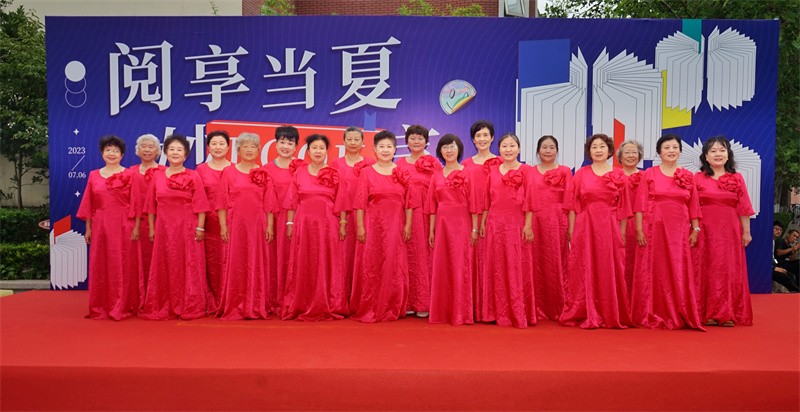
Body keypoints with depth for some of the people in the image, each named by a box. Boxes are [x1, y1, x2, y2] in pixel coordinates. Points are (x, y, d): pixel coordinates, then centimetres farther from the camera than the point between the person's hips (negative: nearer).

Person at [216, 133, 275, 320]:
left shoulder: (263, 174, 8)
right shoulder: (228, 172, 4)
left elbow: (269, 203, 6)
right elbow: (222, 201, 2)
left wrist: (270, 226, 0)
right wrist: (223, 225, -5)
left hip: (257, 225, 1)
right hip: (235, 224, -1)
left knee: (257, 265, 4)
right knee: (235, 265, 0)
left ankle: (256, 307, 12)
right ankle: (233, 308, 9)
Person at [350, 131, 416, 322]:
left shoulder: (403, 173, 6)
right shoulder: (367, 172, 2)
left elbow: (409, 202, 5)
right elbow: (360, 202, -2)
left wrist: (408, 225, -1)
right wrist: (360, 226, -8)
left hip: (395, 226, 1)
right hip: (372, 224, -1)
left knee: (394, 267, 4)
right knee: (370, 267, 2)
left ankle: (392, 309, 17)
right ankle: (368, 309, 13)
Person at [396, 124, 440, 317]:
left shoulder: (434, 163, 4)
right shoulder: (400, 163, 11)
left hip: (427, 216, -2)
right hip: (405, 216, 2)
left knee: (425, 256, -2)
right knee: (408, 258, 4)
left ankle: (424, 303, 6)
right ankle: (408, 302, 12)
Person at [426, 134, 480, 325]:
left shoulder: (467, 174, 1)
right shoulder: (436, 176, 11)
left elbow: (473, 202, -3)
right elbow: (433, 205, 11)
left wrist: (474, 228, -8)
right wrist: (431, 230, 7)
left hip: (462, 224, -4)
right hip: (442, 224, 4)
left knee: (460, 267, -2)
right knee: (441, 267, 6)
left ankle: (461, 313, 6)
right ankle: (441, 312, 16)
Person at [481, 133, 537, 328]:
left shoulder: (525, 170, 1)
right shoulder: (493, 171, 11)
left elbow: (529, 201, -3)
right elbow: (487, 200, 12)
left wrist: (528, 225, -8)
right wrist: (483, 222, 10)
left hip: (516, 224, -3)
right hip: (495, 224, 3)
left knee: (517, 268, 0)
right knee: (497, 268, 7)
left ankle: (518, 314, 9)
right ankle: (498, 312, 16)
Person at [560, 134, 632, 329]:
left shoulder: (618, 175, 6)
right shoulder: (581, 174, 5)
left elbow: (623, 207, 7)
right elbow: (573, 205, 4)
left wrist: (622, 233, 4)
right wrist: (571, 229, -2)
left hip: (609, 228, 0)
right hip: (585, 227, 0)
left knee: (609, 272, 3)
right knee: (586, 272, 2)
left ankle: (611, 316, 14)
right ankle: (587, 315, 9)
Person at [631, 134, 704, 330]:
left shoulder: (687, 176, 10)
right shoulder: (649, 174, 3)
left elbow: (693, 205, 10)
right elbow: (640, 204, -2)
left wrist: (695, 229, 3)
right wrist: (639, 229, -9)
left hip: (679, 229, 2)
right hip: (653, 228, -2)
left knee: (679, 273, 2)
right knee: (654, 271, 1)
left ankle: (679, 315, 13)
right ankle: (653, 316, 10)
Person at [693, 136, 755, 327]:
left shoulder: (737, 178, 7)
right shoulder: (698, 178, 3)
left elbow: (744, 208, 6)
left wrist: (746, 232, 3)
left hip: (729, 231, 1)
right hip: (705, 231, -1)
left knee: (729, 270, 3)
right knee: (705, 270, 1)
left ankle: (728, 314, 11)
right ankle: (707, 314, 7)